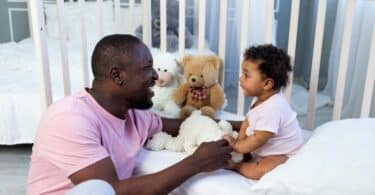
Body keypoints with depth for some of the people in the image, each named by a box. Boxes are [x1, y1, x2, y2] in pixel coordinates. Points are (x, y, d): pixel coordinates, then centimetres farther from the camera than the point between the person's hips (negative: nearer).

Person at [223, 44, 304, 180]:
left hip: (283, 156, -10)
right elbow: (248, 122, 5)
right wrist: (238, 141, -8)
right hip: (266, 150, 10)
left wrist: (236, 147, -19)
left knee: (262, 170, -32)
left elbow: (258, 139, -29)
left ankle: (235, 165, -14)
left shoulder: (272, 109, -33)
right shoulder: (262, 99, -1)